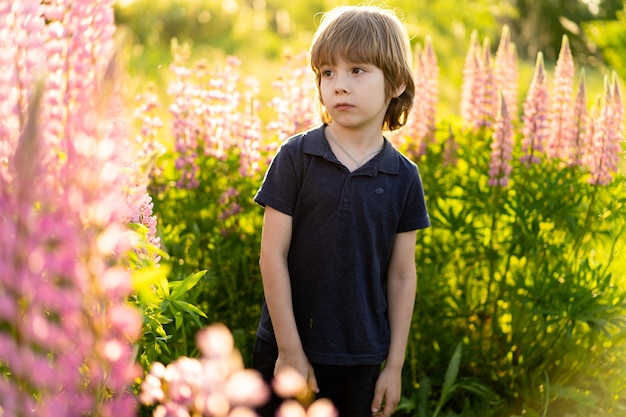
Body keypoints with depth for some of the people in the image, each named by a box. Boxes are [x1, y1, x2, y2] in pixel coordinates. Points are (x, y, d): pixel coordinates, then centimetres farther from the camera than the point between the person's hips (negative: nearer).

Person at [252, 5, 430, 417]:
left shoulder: (403, 178, -2)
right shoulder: (296, 158, -7)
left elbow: (401, 276, 3)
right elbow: (273, 255, -7)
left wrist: (395, 366, 3)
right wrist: (289, 349, -9)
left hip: (362, 358, 2)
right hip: (288, 349, -1)